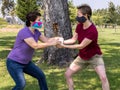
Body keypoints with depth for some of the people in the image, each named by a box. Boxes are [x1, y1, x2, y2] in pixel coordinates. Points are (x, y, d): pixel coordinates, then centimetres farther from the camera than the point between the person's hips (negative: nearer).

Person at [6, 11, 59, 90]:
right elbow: (35, 46, -31)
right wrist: (51, 44, -27)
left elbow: (47, 40, 2)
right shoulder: (24, 32, -27)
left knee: (41, 76, 12)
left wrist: (57, 38, -16)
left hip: (26, 62, 9)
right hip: (14, 63, -9)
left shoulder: (36, 32, -1)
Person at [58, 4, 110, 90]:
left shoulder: (93, 31, -32)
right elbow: (73, 40, 0)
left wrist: (64, 46, -23)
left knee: (103, 77, -23)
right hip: (82, 57, 7)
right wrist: (62, 41, -15)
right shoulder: (79, 26, -8)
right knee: (67, 74, 4)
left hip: (94, 56, -7)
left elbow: (81, 46, -28)